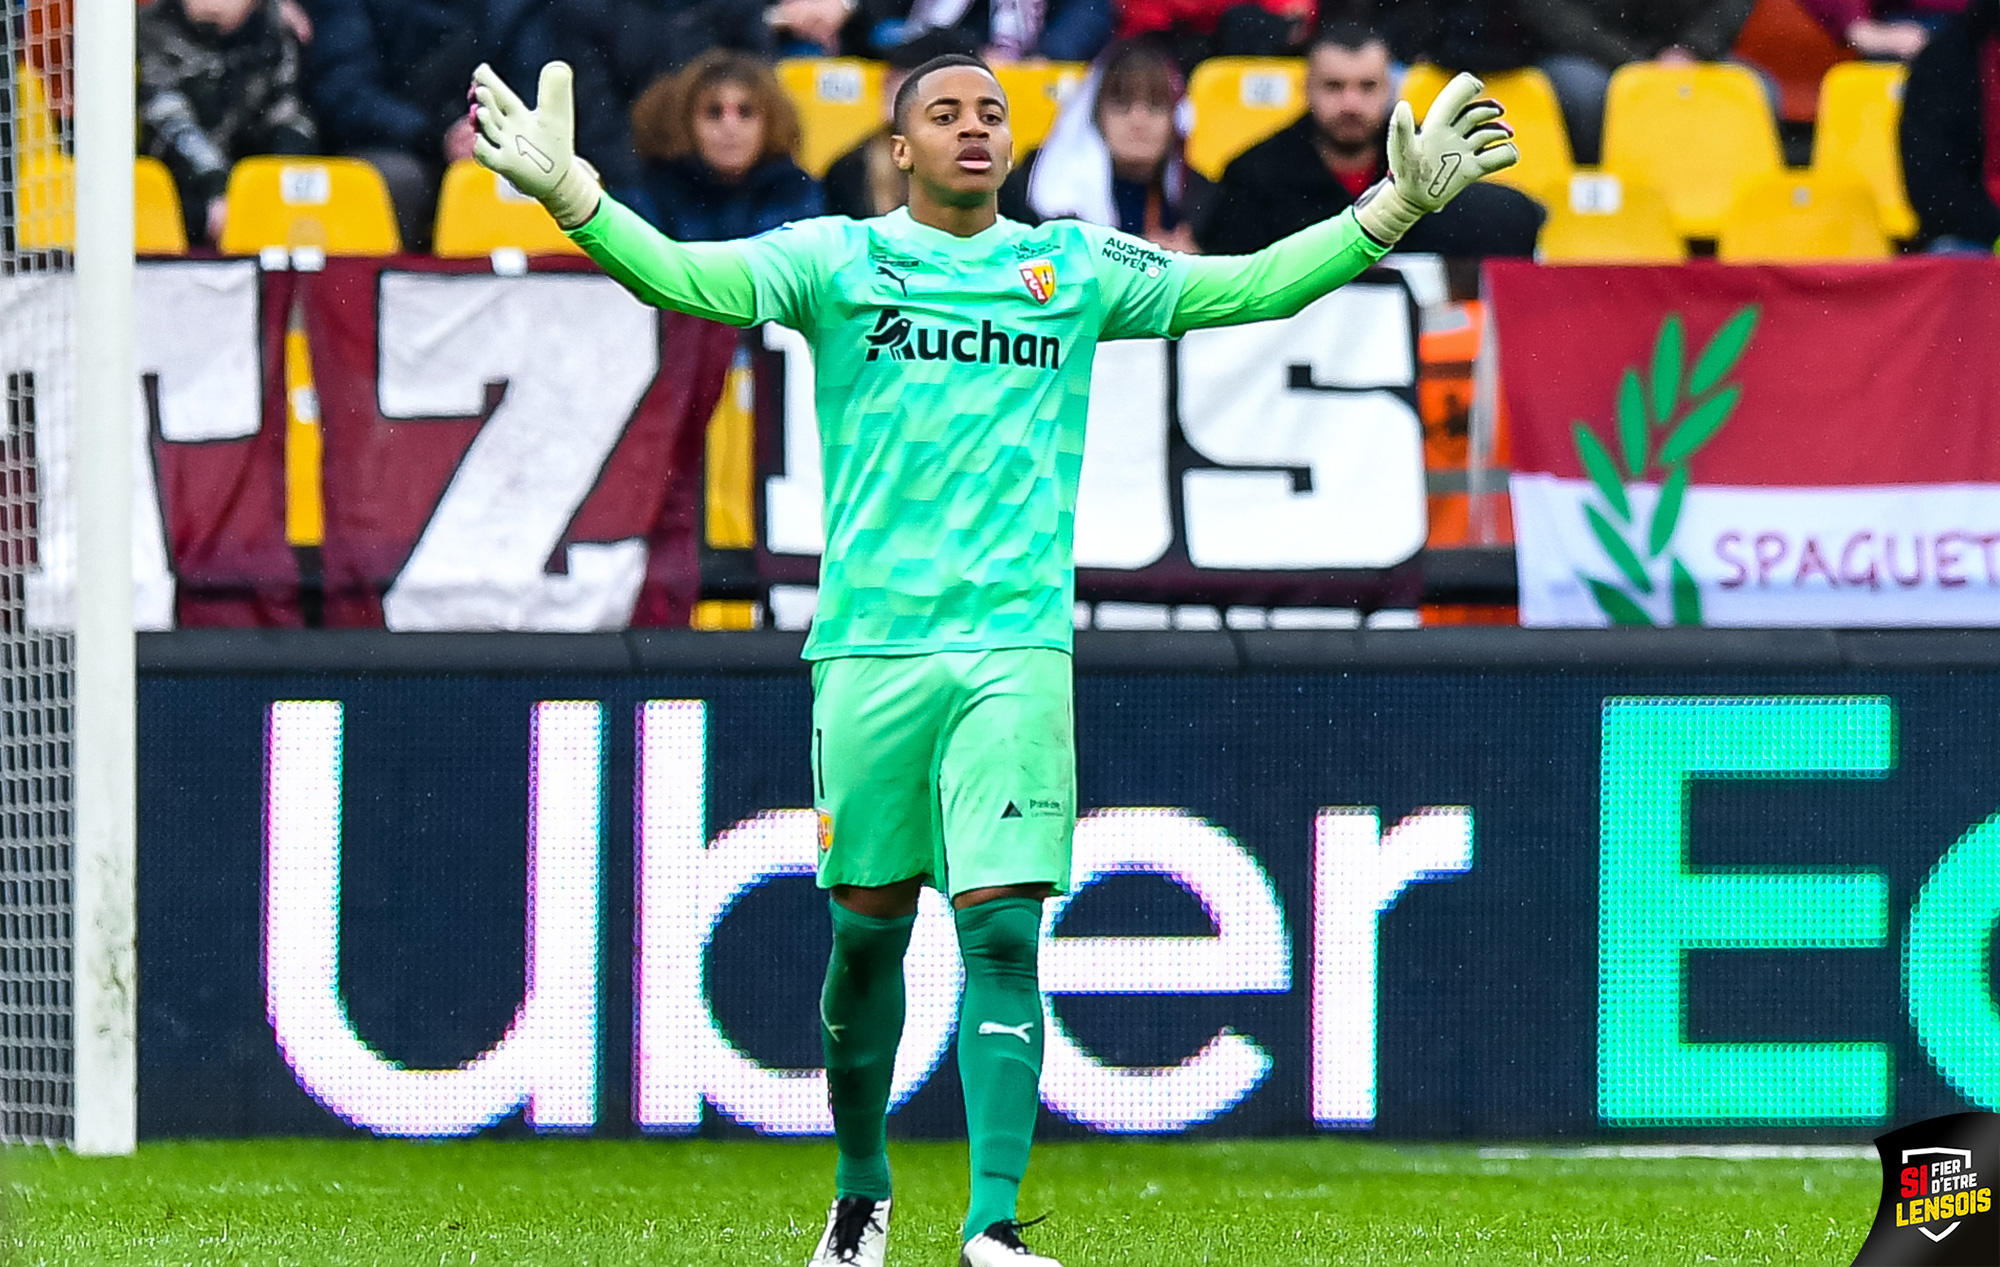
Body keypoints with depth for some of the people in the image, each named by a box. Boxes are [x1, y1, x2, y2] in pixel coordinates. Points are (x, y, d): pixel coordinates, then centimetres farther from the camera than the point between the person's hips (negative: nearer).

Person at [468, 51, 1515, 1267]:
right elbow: (691, 277, -8)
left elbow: (1247, 284, 8)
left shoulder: (1075, 265, 11)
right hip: (870, 645, 0)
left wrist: (1391, 210, -1)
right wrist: (576, 198, -24)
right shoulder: (837, 260, 5)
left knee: (1002, 933, -10)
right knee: (869, 928, 8)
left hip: (1018, 647, 0)